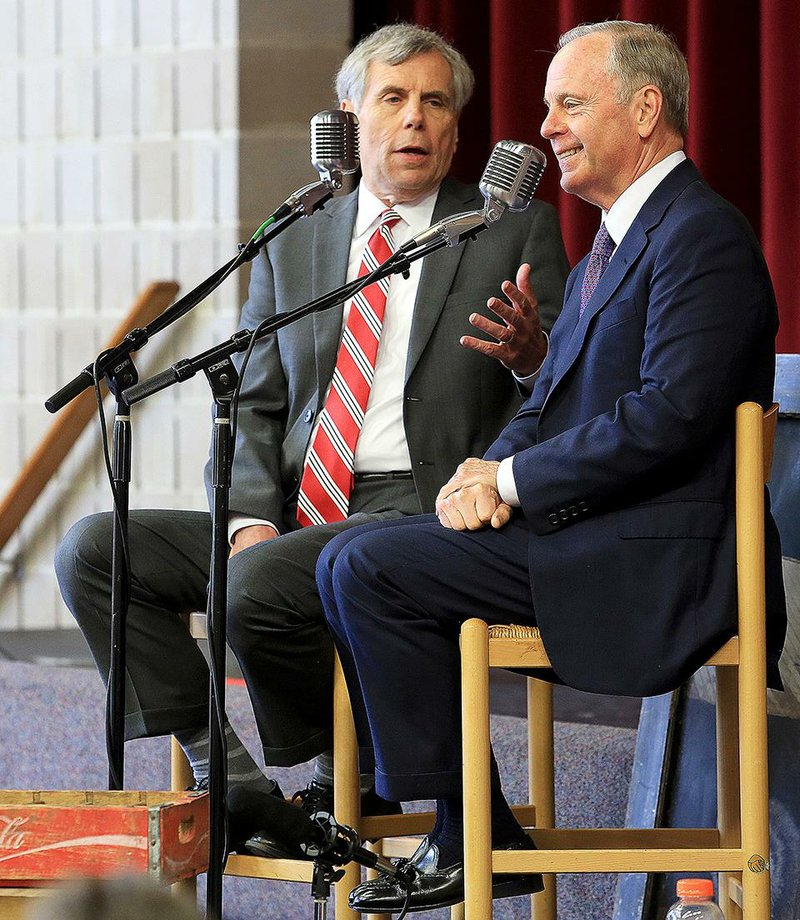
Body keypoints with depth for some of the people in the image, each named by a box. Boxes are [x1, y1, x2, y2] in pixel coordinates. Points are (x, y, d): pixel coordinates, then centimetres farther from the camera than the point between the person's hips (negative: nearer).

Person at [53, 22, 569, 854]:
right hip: (296, 519, 6)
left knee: (257, 585, -32)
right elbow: (253, 408, 14)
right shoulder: (292, 247, 17)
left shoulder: (517, 233, 5)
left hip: (425, 513, -6)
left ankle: (345, 778, -6)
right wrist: (251, 518, -5)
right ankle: (224, 774, -8)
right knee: (94, 550, -11)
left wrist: (530, 356, -22)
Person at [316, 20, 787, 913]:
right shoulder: (606, 251, 21)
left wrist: (514, 480, -15)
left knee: (367, 569, -17)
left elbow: (671, 413, -23)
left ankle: (472, 839, -9)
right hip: (586, 535, 10)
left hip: (653, 563, -10)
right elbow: (550, 405, 20)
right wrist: (489, 471, -3)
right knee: (355, 558, 6)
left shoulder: (704, 237, -12)